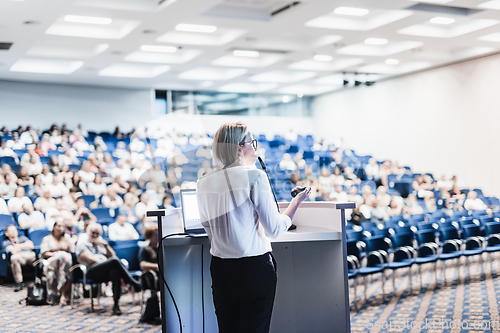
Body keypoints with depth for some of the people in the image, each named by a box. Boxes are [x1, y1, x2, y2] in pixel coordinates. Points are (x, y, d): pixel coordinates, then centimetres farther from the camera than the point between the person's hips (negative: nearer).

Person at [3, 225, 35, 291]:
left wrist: (19, 246, 11)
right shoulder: (6, 243, 23)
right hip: (18, 257, -2)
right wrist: (25, 246, 12)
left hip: (30, 255, 2)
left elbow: (31, 246, 14)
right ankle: (19, 283, -31)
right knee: (14, 258, -39)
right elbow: (14, 251, 3)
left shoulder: (22, 237, 34)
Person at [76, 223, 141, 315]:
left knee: (115, 272, -36)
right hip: (92, 271, -5)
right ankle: (134, 284, -31)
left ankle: (116, 305, -40)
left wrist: (106, 245, 7)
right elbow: (90, 259, -2)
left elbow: (112, 255, 22)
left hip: (105, 272, 5)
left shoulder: (100, 243, 31)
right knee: (114, 261, -33)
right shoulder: (82, 243, 14)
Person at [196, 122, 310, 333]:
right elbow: (274, 229, -9)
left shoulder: (204, 184, 2)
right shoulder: (254, 176, -12)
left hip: (220, 269, 5)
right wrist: (296, 202, 5)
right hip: (255, 268, -4)